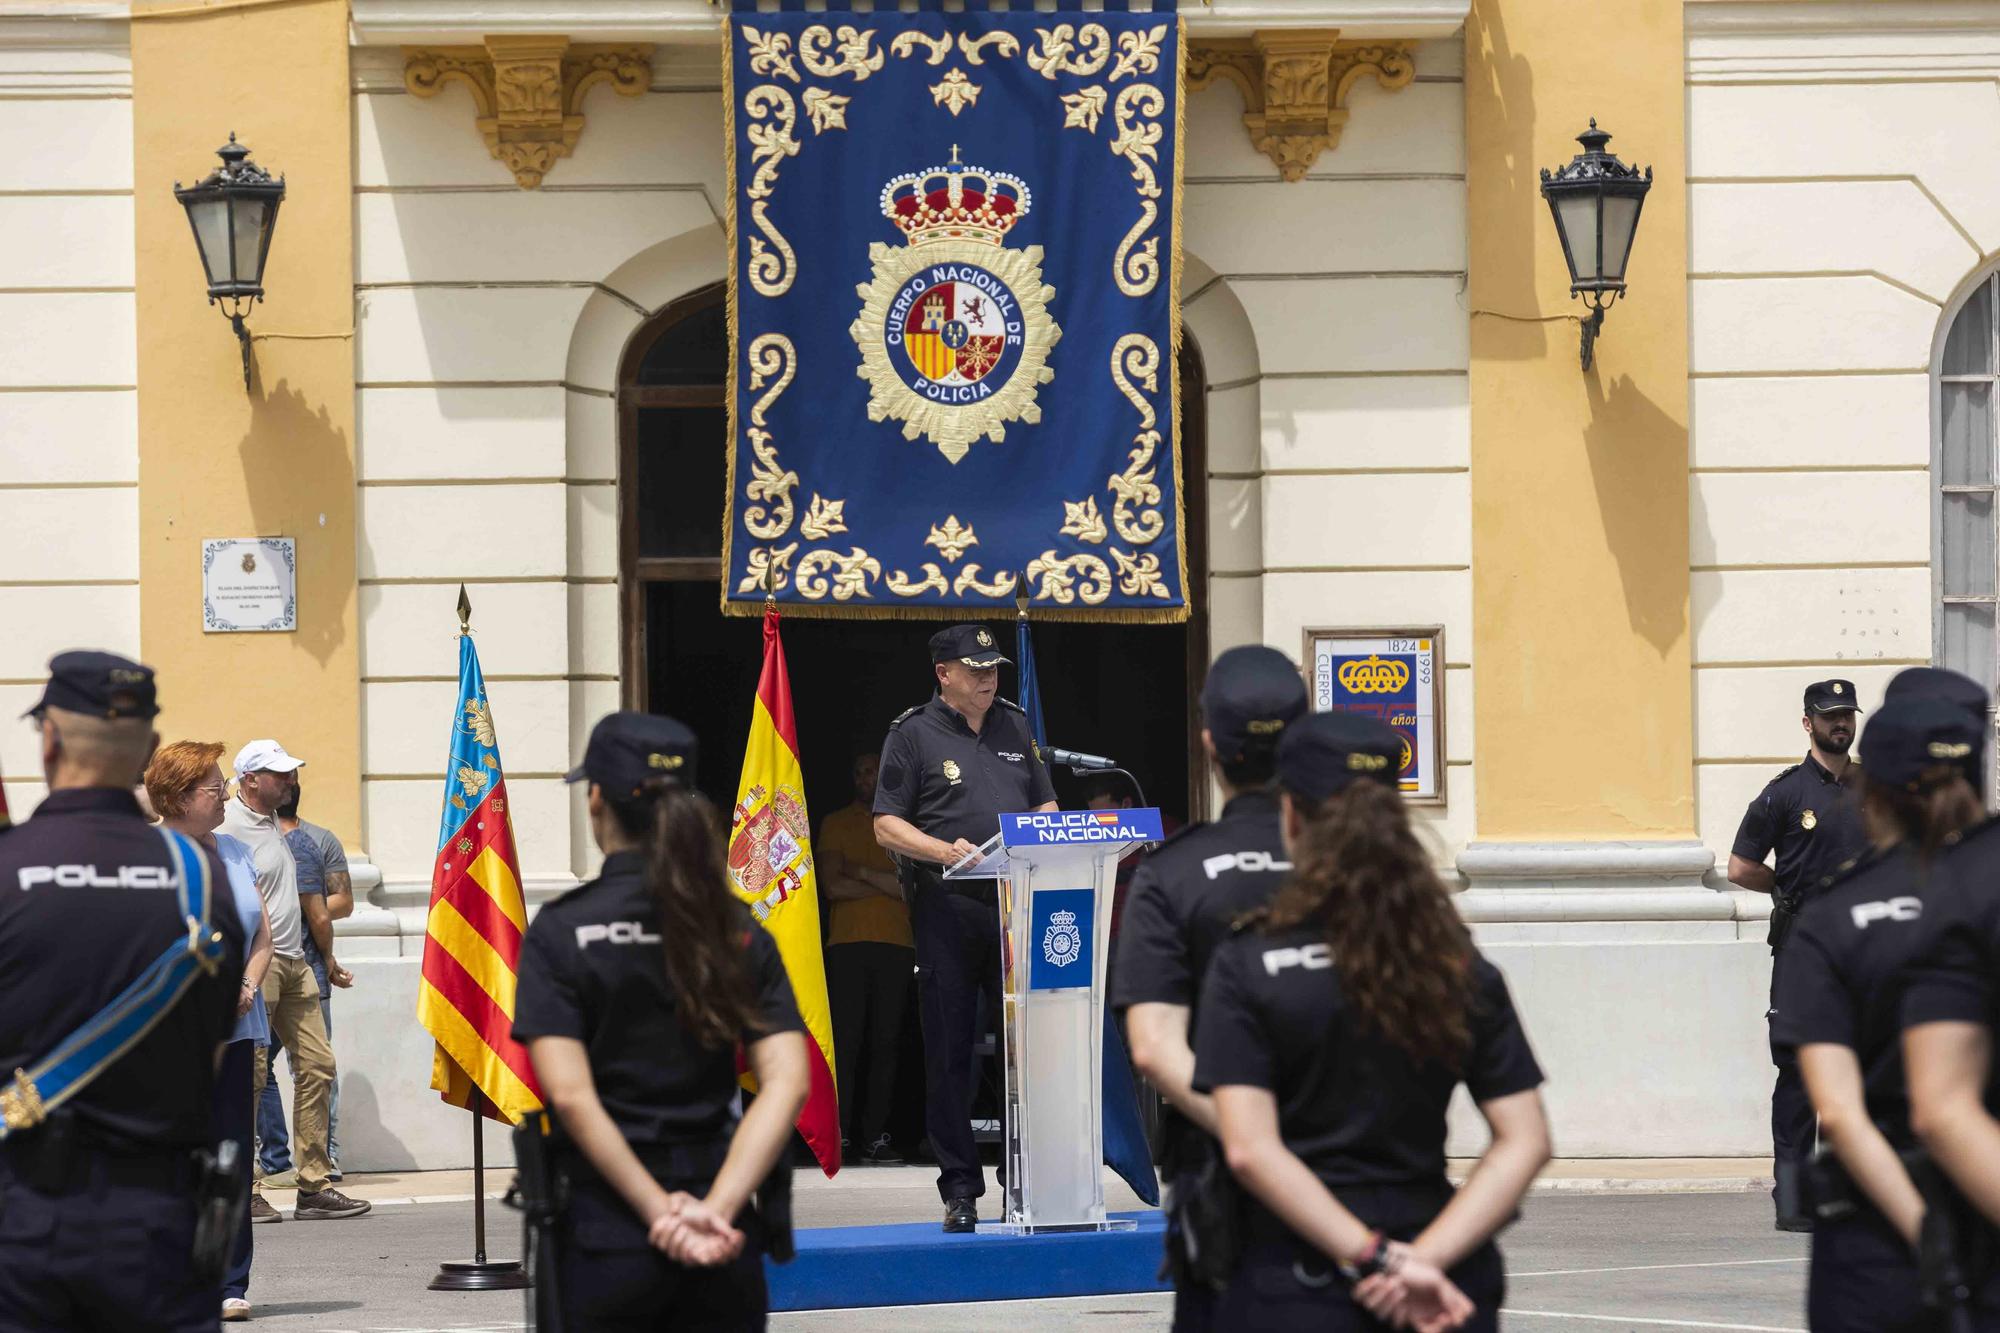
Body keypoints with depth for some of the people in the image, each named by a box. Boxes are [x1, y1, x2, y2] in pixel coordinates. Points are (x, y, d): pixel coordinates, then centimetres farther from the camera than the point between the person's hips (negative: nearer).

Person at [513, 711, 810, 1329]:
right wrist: (717, 1207, -15)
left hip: (608, 1229, -3)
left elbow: (571, 1096, -16)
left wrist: (662, 1212, -14)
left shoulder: (561, 930, -6)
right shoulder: (739, 931, 3)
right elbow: (787, 1082, -8)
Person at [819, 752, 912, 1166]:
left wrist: (863, 873, -3)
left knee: (885, 1043, -2)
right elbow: (832, 886, 0)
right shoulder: (836, 824, 13)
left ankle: (875, 1137, -2)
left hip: (897, 946, 1)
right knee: (845, 1042, -9)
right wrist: (890, 884, -2)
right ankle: (838, 1137, -10)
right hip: (847, 945, -1)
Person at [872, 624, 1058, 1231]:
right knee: (950, 1054, -1)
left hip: (1017, 904, 3)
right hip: (945, 909, -3)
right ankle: (960, 1190, 3)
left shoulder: (1015, 726, 17)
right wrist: (944, 850, -18)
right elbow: (886, 826, -1)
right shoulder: (913, 734, 3)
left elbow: (1047, 806, 22)